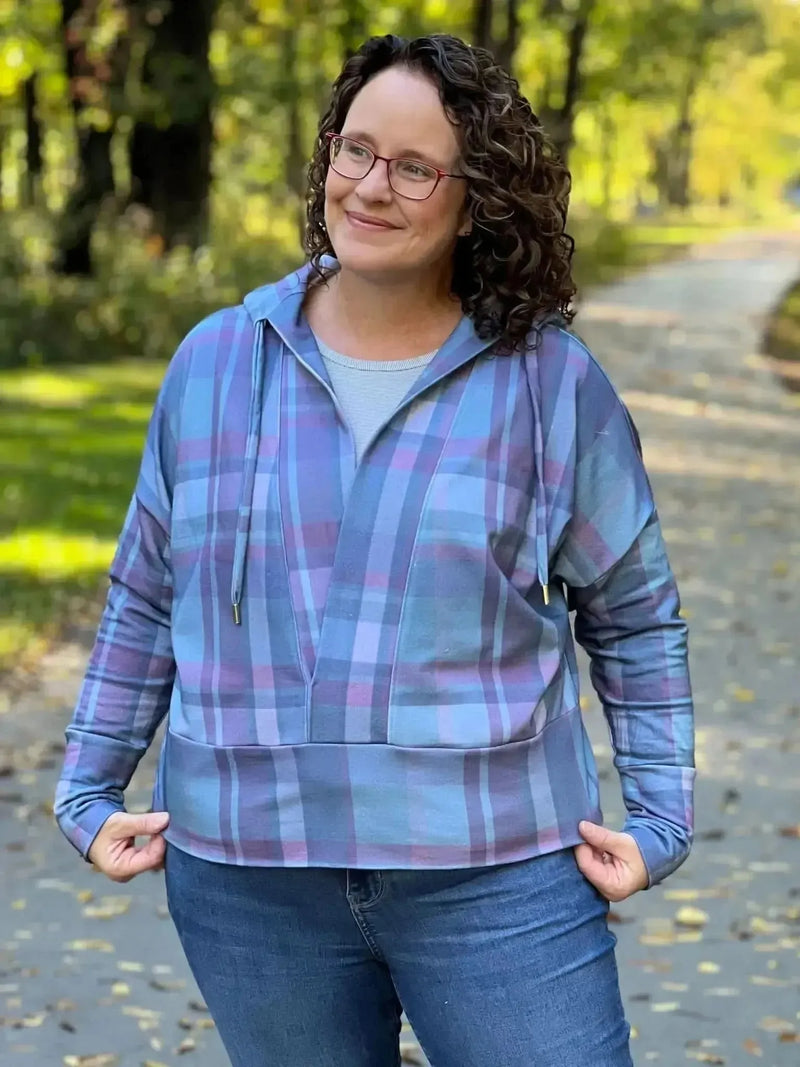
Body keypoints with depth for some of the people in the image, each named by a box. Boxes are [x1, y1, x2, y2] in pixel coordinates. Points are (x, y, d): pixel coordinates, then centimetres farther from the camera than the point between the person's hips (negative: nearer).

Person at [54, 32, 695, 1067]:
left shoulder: (554, 381, -2)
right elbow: (147, 600, 12)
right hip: (248, 877, 2)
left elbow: (634, 616, 7)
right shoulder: (215, 362, 3)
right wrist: (90, 789, 10)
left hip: (493, 871, -2)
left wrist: (659, 817, 2)